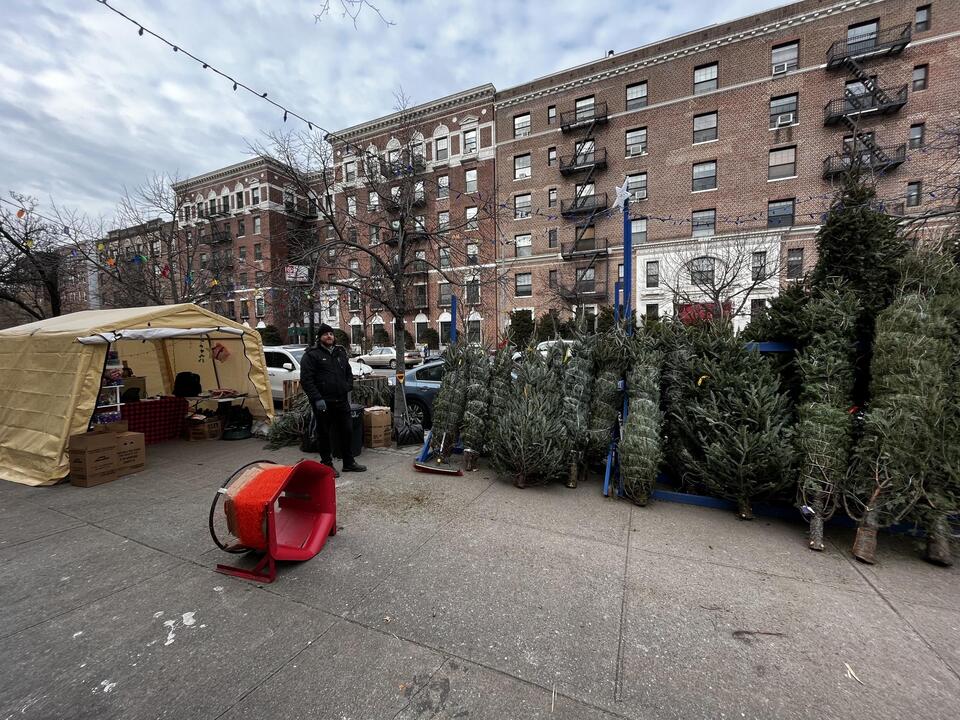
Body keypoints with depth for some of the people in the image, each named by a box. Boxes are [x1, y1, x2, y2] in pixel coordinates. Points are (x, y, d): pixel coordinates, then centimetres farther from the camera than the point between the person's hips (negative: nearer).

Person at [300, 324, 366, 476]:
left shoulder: (340, 352, 14)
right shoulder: (312, 354, -5)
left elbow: (349, 372, 25)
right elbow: (306, 379, -12)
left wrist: (348, 387, 10)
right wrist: (317, 399, -18)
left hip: (341, 400, 6)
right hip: (323, 402, -5)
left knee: (347, 431, 11)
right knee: (324, 434, 6)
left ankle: (349, 463, 24)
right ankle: (327, 465, 20)